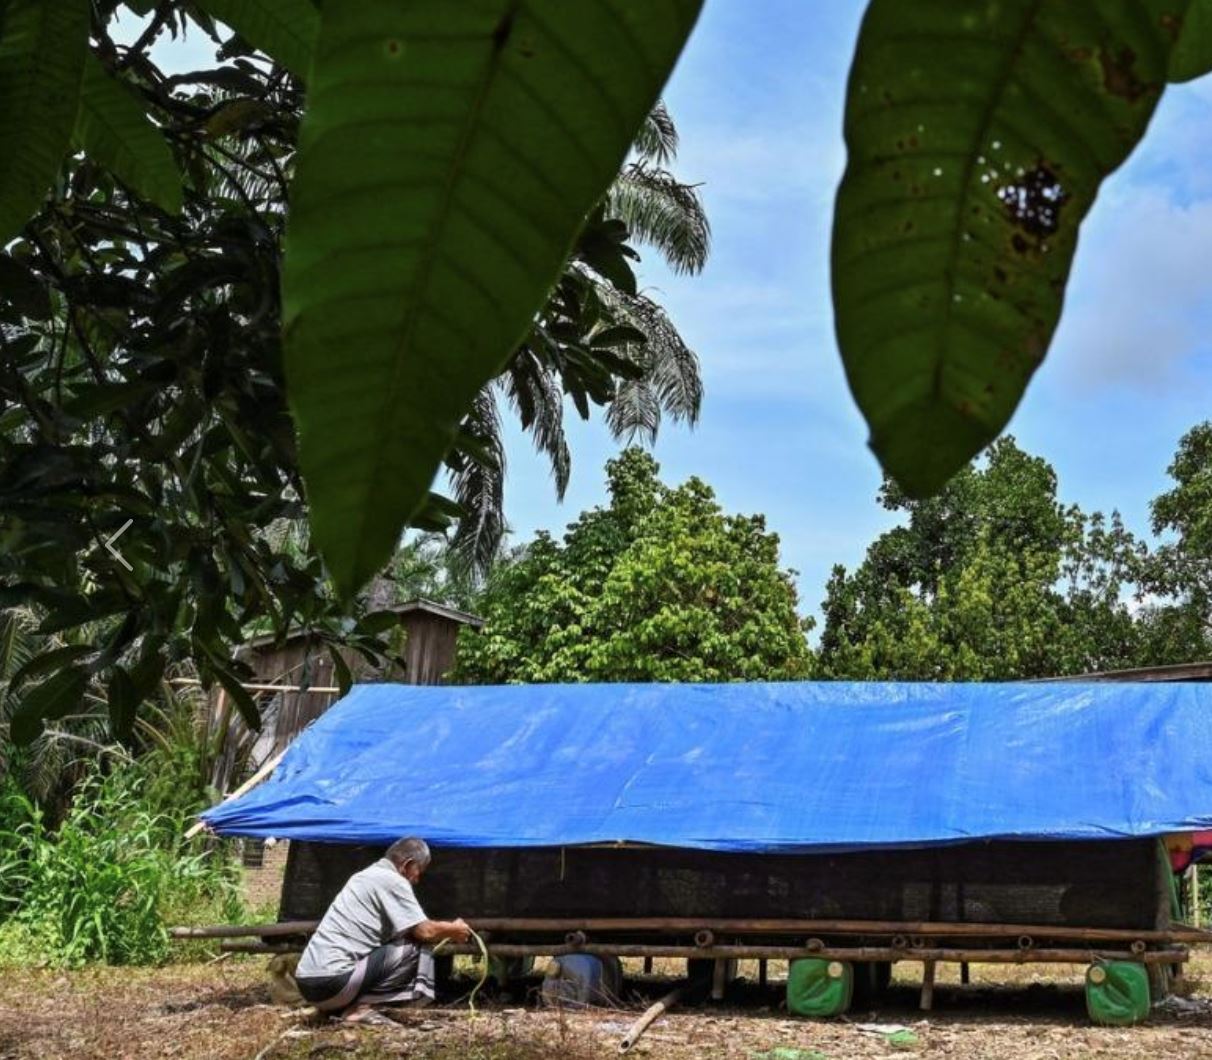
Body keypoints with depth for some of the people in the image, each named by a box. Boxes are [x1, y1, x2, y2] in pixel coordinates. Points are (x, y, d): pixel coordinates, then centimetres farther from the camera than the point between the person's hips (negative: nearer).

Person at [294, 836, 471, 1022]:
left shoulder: (365, 876, 22)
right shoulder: (392, 880, -6)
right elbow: (424, 931, -9)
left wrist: (444, 931, 29)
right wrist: (452, 930, 10)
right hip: (333, 981, -9)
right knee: (418, 948, -5)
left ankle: (332, 1007, 9)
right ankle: (360, 1007, -10)